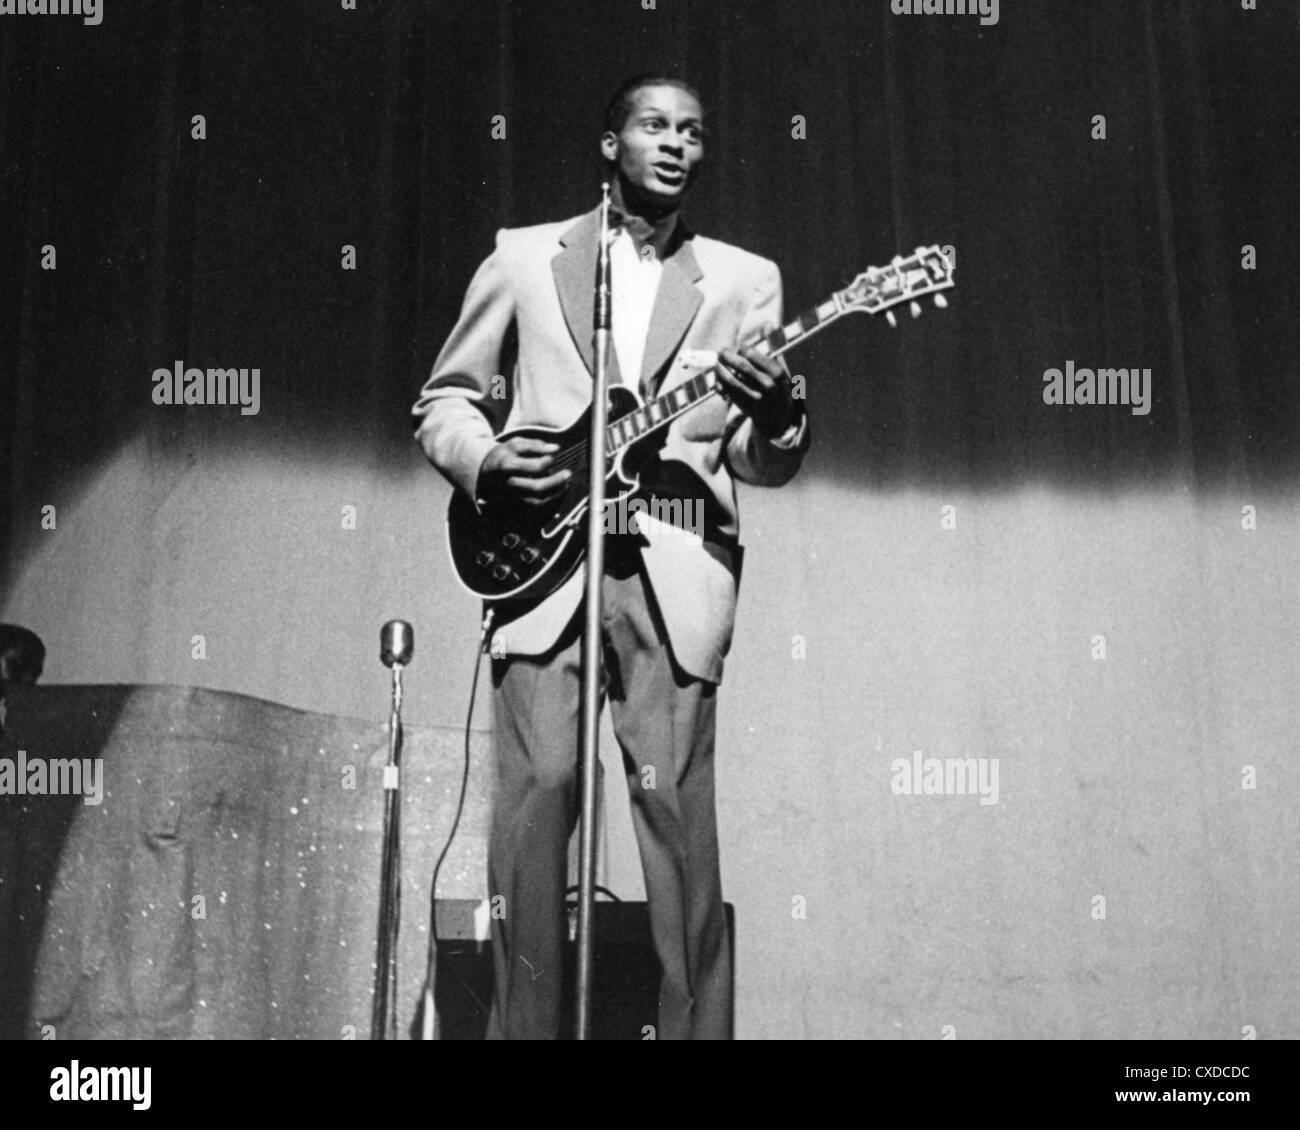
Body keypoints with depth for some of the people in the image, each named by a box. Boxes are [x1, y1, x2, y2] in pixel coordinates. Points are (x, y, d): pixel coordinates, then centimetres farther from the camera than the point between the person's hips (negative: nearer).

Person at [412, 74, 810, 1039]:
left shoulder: (745, 279, 15)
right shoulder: (524, 257, 14)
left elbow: (762, 464, 11)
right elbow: (444, 399, 16)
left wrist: (773, 416, -13)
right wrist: (485, 461, -5)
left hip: (678, 571, 0)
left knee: (677, 804, -5)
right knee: (537, 791, -7)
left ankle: (697, 1025, 4)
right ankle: (525, 1025, 3)